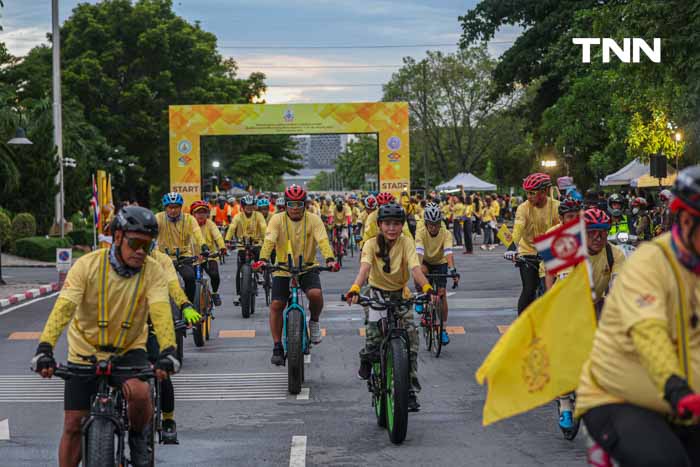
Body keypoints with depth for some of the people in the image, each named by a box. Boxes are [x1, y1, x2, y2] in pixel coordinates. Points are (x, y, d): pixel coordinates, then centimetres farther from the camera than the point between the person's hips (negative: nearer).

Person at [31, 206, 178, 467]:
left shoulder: (152, 272, -15)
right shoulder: (88, 265, -18)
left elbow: (161, 312, -27)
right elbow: (63, 307, -28)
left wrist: (168, 352, -45)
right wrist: (45, 349, -41)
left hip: (129, 350, 0)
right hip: (85, 352, 0)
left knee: (139, 393, -29)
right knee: (73, 425, 0)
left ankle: (138, 437, 2)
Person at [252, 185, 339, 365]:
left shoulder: (313, 220, -7)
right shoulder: (278, 220, -7)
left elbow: (322, 241, -20)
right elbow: (269, 241, -21)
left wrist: (329, 259, -39)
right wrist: (263, 259, -40)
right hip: (283, 269, 1)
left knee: (316, 294, -27)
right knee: (276, 305, -8)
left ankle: (314, 321, 5)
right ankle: (277, 347, 5)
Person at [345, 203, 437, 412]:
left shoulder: (406, 242, -13)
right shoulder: (372, 244, -15)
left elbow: (415, 268, -28)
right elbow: (364, 268, -31)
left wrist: (427, 288, -47)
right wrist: (355, 289, -51)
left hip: (400, 294, 0)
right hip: (377, 292, 0)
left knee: (411, 334, -15)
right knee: (374, 325, -25)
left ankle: (411, 390, -8)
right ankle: (367, 358, 10)